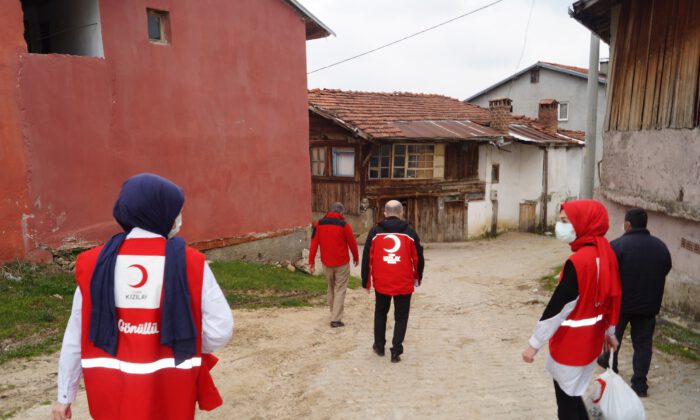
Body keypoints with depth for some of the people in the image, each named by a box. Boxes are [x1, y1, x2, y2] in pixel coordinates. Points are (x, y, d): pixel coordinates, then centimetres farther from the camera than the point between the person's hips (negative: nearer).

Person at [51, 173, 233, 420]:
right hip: (169, 391, -2)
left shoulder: (94, 263, -5)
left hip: (112, 392, 2)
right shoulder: (190, 263, -12)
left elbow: (76, 335, 0)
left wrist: (65, 395, 11)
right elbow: (220, 330, -12)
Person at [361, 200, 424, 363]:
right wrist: (417, 278, 20)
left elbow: (367, 258, 0)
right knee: (401, 317, 11)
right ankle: (396, 352, 8)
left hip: (381, 283, 1)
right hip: (404, 284, -1)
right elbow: (418, 258, 4)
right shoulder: (409, 232, 0)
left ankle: (379, 346, 31)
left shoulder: (375, 232, 0)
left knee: (380, 313, 22)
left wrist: (366, 282, 9)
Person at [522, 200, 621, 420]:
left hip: (572, 342, -8)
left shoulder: (578, 261, -26)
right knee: (571, 394, 23)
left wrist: (534, 344, -16)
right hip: (590, 338, 9)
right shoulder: (605, 252, 1)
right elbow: (612, 295, 12)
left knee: (566, 402, 7)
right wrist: (610, 331, 24)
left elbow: (558, 306, -23)